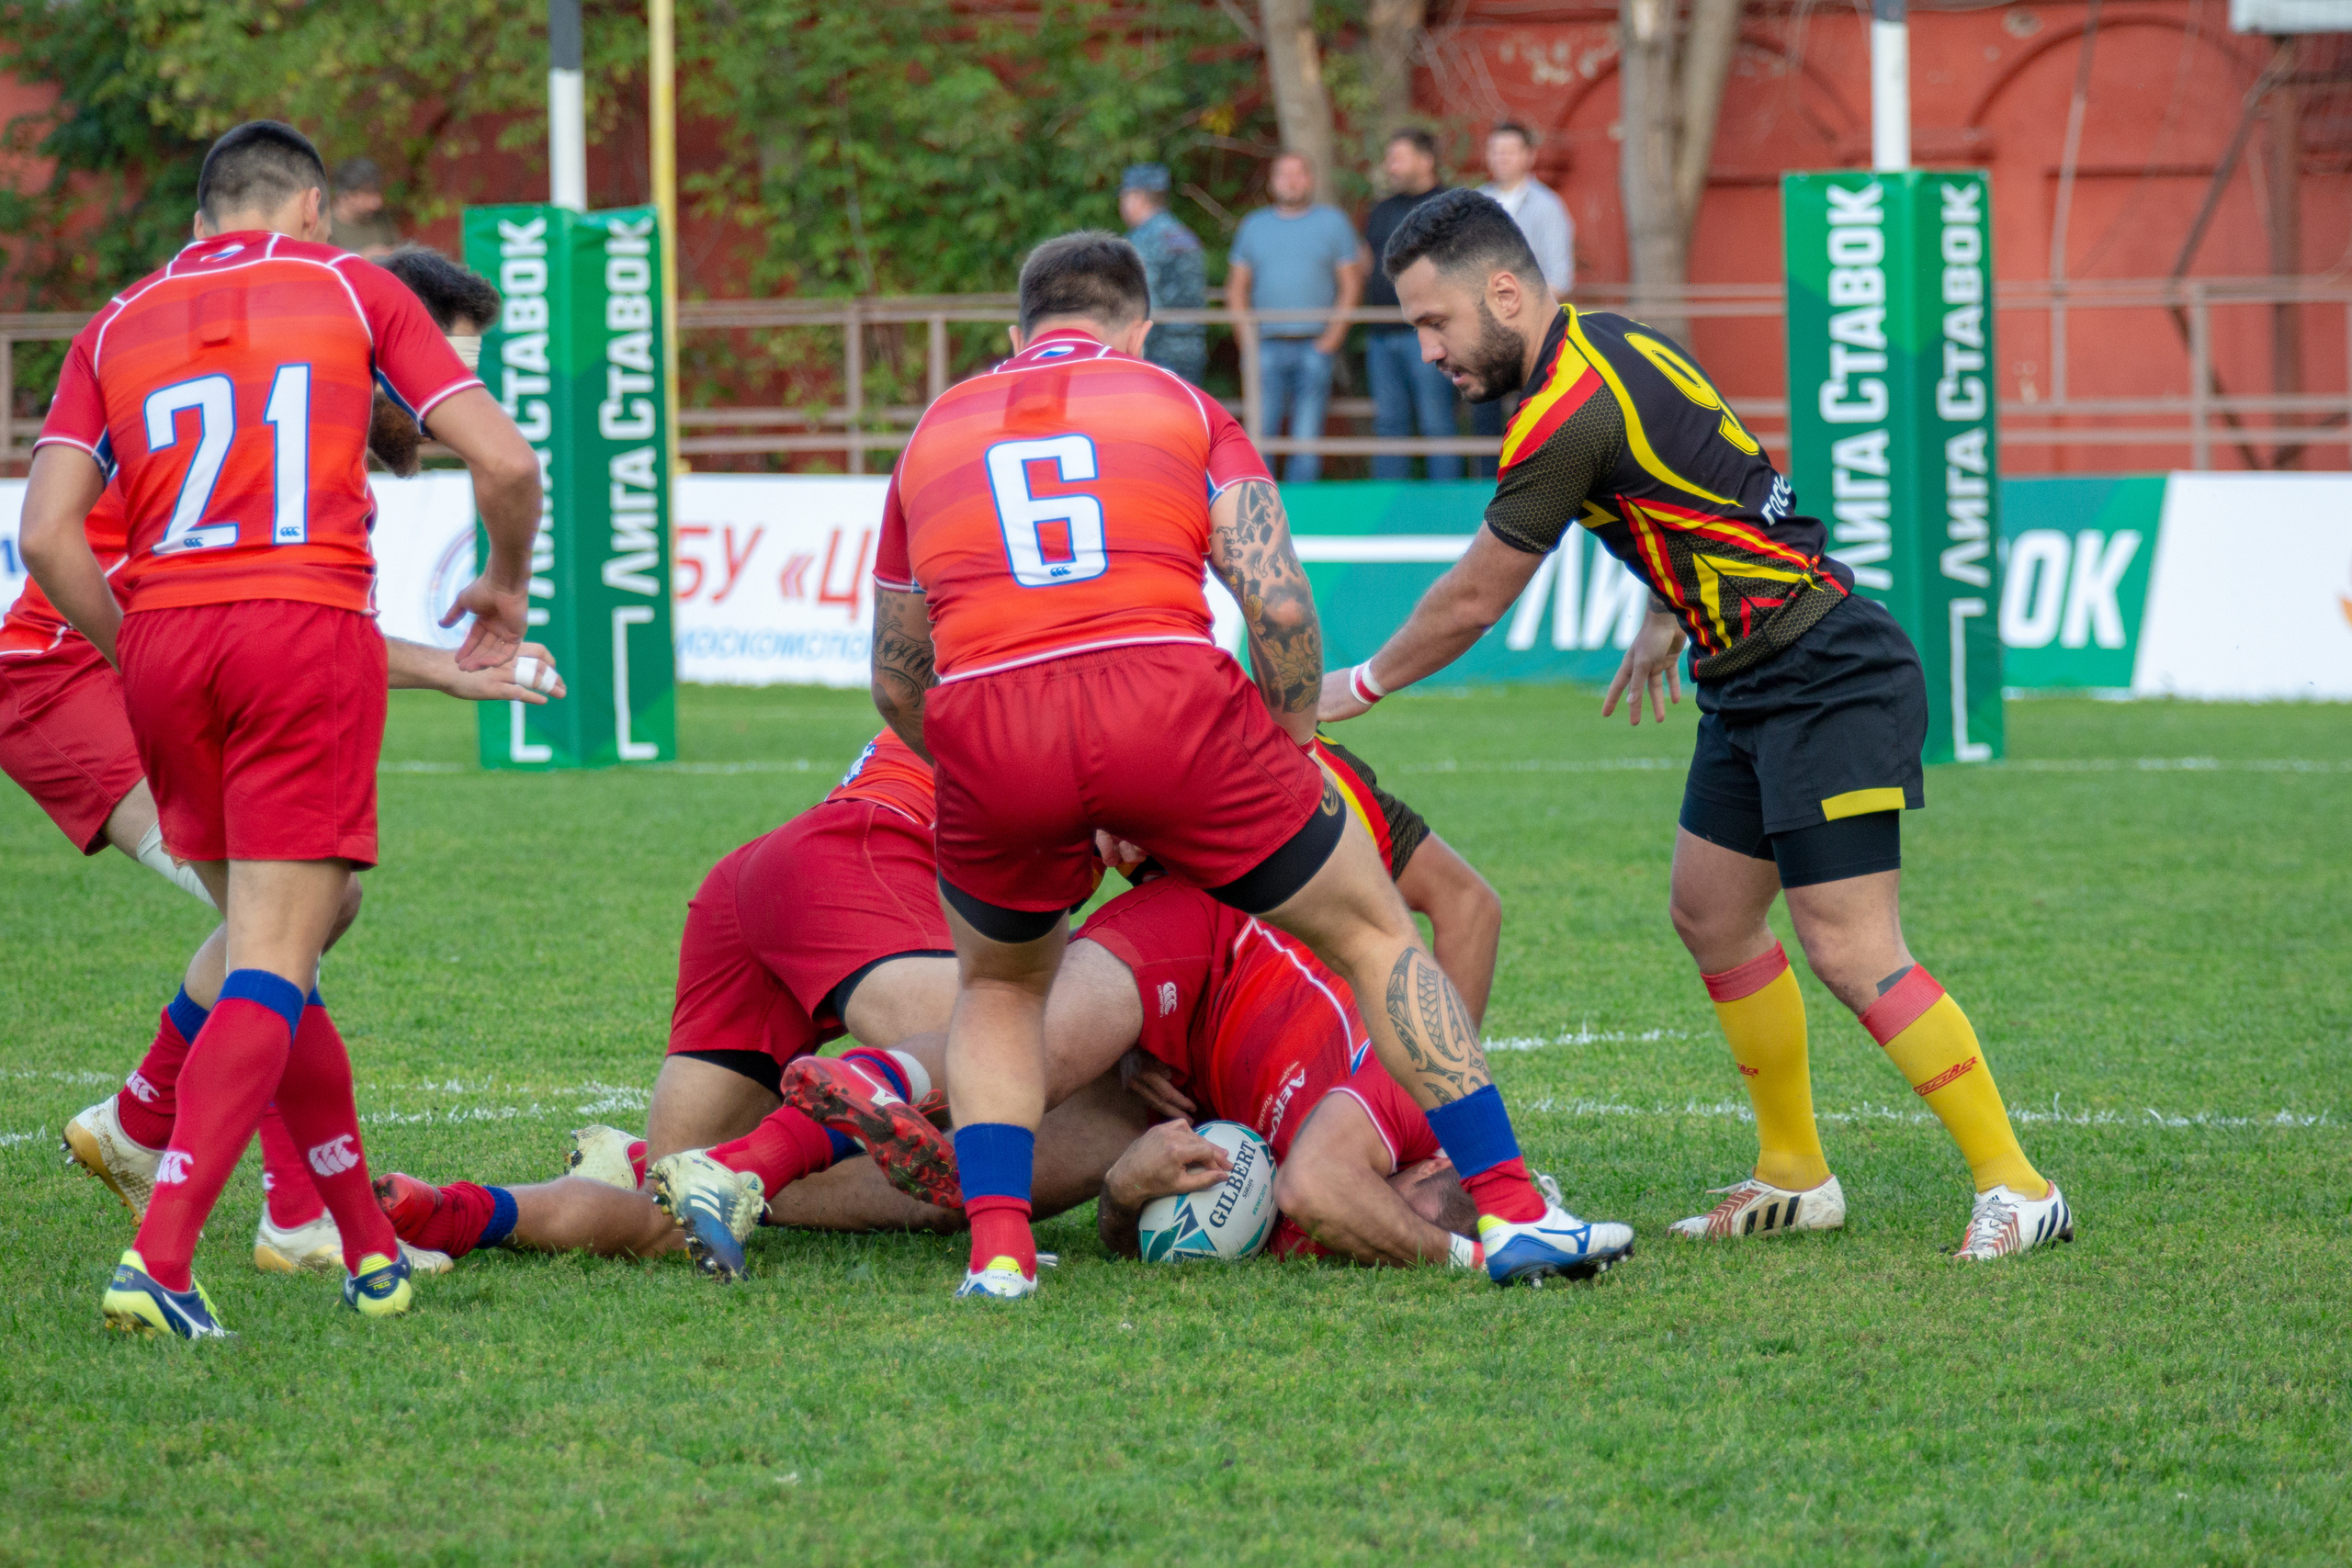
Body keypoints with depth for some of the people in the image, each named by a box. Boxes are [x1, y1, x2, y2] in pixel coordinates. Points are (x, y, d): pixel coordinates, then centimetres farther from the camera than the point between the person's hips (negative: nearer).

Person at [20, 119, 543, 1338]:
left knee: (267, 943, 19)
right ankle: (157, 1257, -22)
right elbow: (504, 461, 3)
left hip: (163, 641, 4)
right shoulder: (352, 289, 11)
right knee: (274, 963, -7)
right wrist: (507, 586, 20)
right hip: (308, 629, -4)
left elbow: (48, 534, 3)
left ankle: (367, 1243, 24)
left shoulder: (118, 326, 17)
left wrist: (137, 652, 14)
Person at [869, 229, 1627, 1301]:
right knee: (1374, 937, 17)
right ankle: (1513, 1210, 10)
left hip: (986, 722, 2)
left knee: (999, 990, 29)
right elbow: (1281, 608, 4)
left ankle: (997, 1244, 9)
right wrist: (1289, 753, 20)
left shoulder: (934, 435, 25)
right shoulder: (1181, 409, 19)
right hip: (1167, 702, -2)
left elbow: (897, 687, 29)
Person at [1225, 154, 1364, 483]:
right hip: (1267, 345, 1)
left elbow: (1351, 285, 5)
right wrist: (1249, 342, 0)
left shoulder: (1333, 222, 9)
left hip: (1315, 347, -1)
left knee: (1307, 438, -4)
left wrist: (1332, 336, -6)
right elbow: (1236, 289, 14)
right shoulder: (1253, 226, 15)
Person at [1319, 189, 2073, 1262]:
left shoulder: (1571, 411, -21)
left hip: (1824, 681, -10)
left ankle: (2016, 1186, -9)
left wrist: (1358, 688, 5)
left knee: (1851, 952, -14)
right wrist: (1666, 620, 28)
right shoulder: (1607, 345, 7)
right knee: (1711, 919, 13)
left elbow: (1472, 600, -10)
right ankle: (1793, 1177, 21)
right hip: (1752, 680, 10)